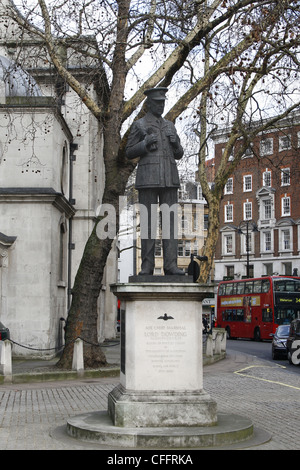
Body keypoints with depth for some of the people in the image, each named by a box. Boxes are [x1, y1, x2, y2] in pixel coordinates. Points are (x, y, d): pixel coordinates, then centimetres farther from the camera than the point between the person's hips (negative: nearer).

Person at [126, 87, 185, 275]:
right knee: (148, 221, -5)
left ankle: (171, 265, -4)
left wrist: (175, 142, -4)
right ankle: (147, 266, -2)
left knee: (170, 219, -3)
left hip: (169, 179, 4)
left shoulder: (170, 126, 18)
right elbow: (130, 152, 3)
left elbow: (179, 155, 18)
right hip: (148, 178, -4)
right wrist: (146, 143, -15)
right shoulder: (139, 125, 6)